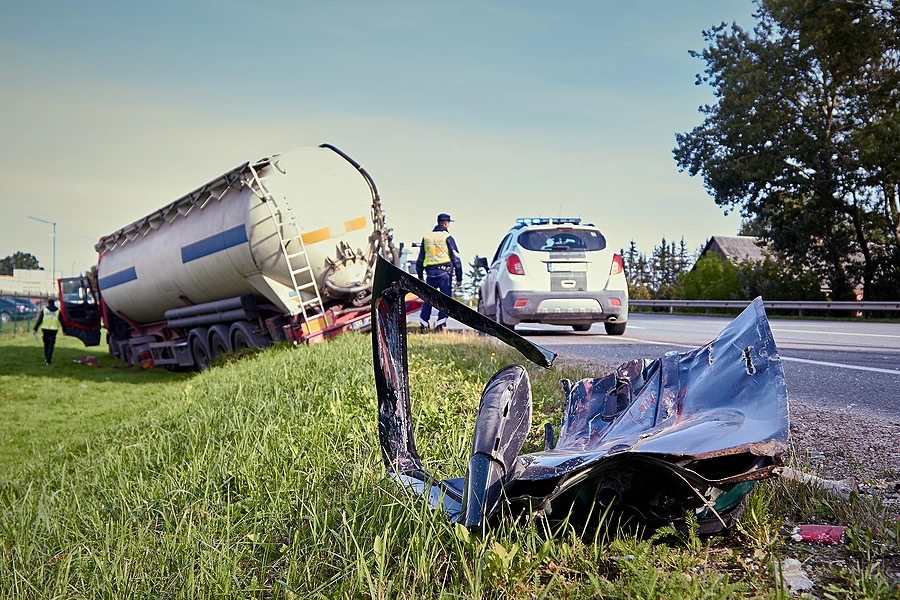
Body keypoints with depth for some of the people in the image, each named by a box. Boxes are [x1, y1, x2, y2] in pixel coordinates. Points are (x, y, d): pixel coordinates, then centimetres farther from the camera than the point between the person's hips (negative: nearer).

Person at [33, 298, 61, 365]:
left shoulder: (43, 309, 4)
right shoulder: (58, 311, 6)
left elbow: (39, 320, -2)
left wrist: (35, 329, 0)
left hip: (45, 329, 1)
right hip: (53, 330, -1)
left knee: (46, 344, 17)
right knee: (51, 345, 1)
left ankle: (46, 358, 27)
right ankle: (48, 360, -7)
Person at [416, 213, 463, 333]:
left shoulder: (426, 237, 10)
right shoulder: (448, 238, -4)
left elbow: (420, 258, 17)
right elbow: (456, 258, -3)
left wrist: (420, 275, 26)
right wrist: (459, 277, 2)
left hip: (430, 273, 4)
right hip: (444, 273, -4)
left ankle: (423, 325, 13)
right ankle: (440, 325, -3)